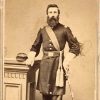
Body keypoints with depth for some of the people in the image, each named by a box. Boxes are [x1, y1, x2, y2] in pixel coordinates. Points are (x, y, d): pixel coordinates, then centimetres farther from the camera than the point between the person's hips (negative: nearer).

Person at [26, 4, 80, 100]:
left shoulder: (65, 29, 2)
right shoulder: (42, 30, 11)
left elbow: (76, 47, 2)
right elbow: (35, 47, 19)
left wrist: (67, 60, -11)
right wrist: (31, 57, 1)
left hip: (58, 63, -3)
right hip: (45, 64, 3)